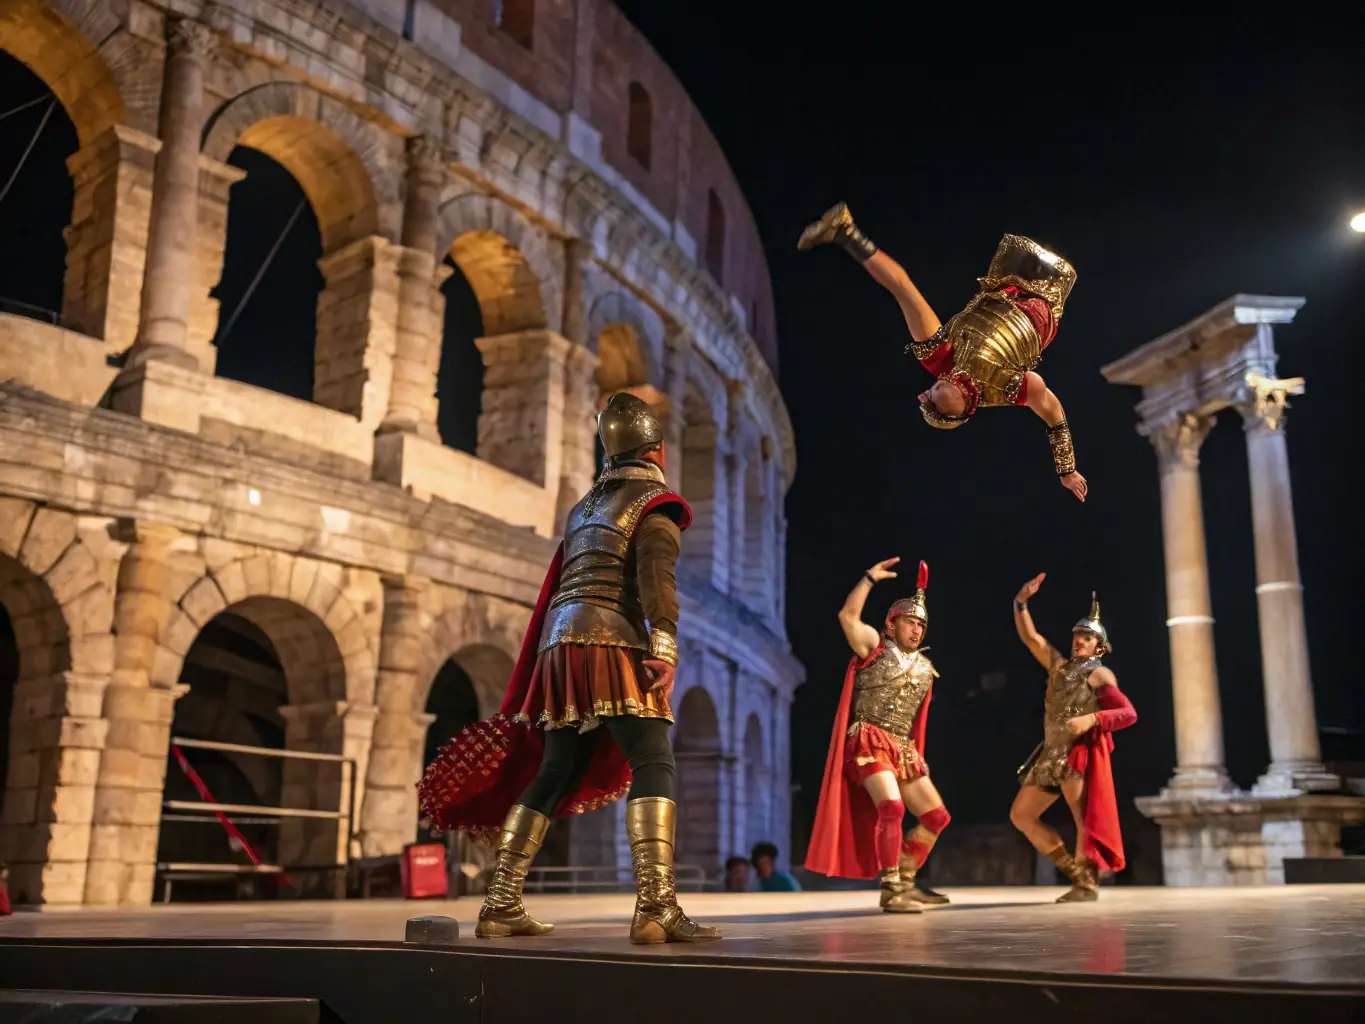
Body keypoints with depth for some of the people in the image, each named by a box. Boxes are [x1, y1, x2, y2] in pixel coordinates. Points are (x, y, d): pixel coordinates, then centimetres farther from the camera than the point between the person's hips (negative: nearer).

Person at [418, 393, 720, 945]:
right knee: (653, 764, -13)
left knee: (554, 775, 12)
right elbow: (655, 574, -15)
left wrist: (531, 686, 28)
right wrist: (665, 645, -26)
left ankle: (500, 906, 13)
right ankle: (656, 906, -27)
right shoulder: (653, 502, 3)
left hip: (558, 641, 8)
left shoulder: (585, 507, 26)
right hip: (611, 641, -7)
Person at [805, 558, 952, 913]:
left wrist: (916, 755, 18)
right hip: (870, 743, -7)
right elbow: (848, 616, -16)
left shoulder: (925, 668, 18)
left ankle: (904, 881, 19)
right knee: (891, 806, -27)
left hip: (903, 751, 7)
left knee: (937, 816, 6)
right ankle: (890, 890, -19)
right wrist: (870, 577, -13)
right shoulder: (874, 647, 0)